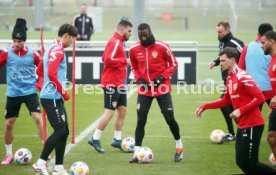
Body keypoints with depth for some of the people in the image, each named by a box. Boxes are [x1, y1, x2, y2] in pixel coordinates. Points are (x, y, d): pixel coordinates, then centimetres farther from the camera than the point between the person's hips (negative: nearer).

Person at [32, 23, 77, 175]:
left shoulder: (53, 48, 17)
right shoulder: (57, 50, -14)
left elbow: (40, 69, 26)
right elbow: (51, 74, -26)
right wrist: (63, 92, -15)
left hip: (55, 98, 10)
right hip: (52, 98, -10)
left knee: (64, 132, 9)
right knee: (60, 131, -10)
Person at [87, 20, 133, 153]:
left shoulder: (119, 42, 16)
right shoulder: (114, 42, -14)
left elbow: (105, 58, 21)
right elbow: (108, 60, -25)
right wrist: (124, 60, -21)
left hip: (119, 84, 10)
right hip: (112, 84, -10)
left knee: (122, 110, 11)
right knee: (109, 112, -8)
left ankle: (117, 140, 17)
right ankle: (95, 139, -2)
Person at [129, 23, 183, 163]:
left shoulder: (161, 47, -11)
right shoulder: (134, 50, -2)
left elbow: (173, 64, -1)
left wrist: (163, 77, -14)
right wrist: (138, 78, -4)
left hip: (162, 88, -2)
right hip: (144, 90, 2)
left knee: (170, 119, 2)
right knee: (140, 120, -4)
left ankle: (179, 147, 25)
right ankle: (137, 153, -1)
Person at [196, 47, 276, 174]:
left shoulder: (242, 77, -16)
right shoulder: (229, 79, 12)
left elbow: (260, 98, -21)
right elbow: (226, 101, 24)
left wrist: (241, 110, -25)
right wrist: (205, 107, 18)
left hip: (252, 125, -9)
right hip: (242, 125, 9)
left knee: (248, 164, -9)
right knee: (241, 162, 9)